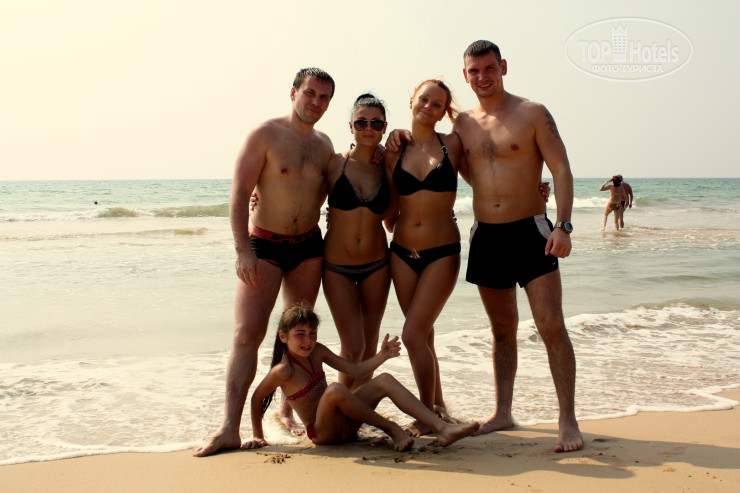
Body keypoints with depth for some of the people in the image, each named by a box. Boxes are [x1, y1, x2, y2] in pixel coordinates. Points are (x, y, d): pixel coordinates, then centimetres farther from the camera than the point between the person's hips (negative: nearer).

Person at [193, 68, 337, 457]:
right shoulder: (266, 135, -8)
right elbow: (239, 194, -12)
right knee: (247, 334, -11)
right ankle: (230, 429, -11)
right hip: (264, 245, -5)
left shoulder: (325, 146, 8)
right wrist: (243, 250, -20)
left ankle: (288, 411, 25)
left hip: (308, 247, 5)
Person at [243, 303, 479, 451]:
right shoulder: (284, 370, -18)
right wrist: (258, 436, -2)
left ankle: (442, 428, -17)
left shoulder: (317, 352, 3)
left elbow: (355, 370, 4)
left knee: (385, 381, -9)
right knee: (336, 390, -37)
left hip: (343, 424, 7)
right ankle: (391, 428, -21)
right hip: (322, 432, -7)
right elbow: (257, 398, -8)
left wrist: (382, 356, -9)